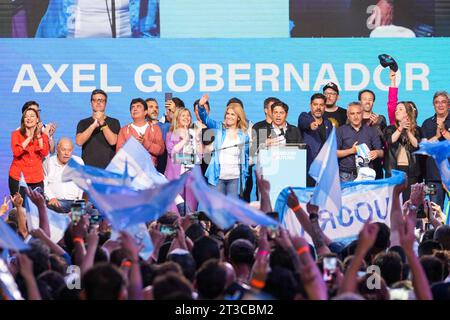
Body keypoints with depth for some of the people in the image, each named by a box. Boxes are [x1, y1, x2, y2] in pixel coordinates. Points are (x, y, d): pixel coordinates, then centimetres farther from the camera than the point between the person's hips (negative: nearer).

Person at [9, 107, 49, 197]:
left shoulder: (43, 136, 11)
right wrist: (30, 137, -12)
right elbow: (16, 152, -11)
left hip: (36, 179, 2)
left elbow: (44, 153, -4)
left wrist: (39, 136, -9)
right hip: (18, 178, -2)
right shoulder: (16, 134, 5)